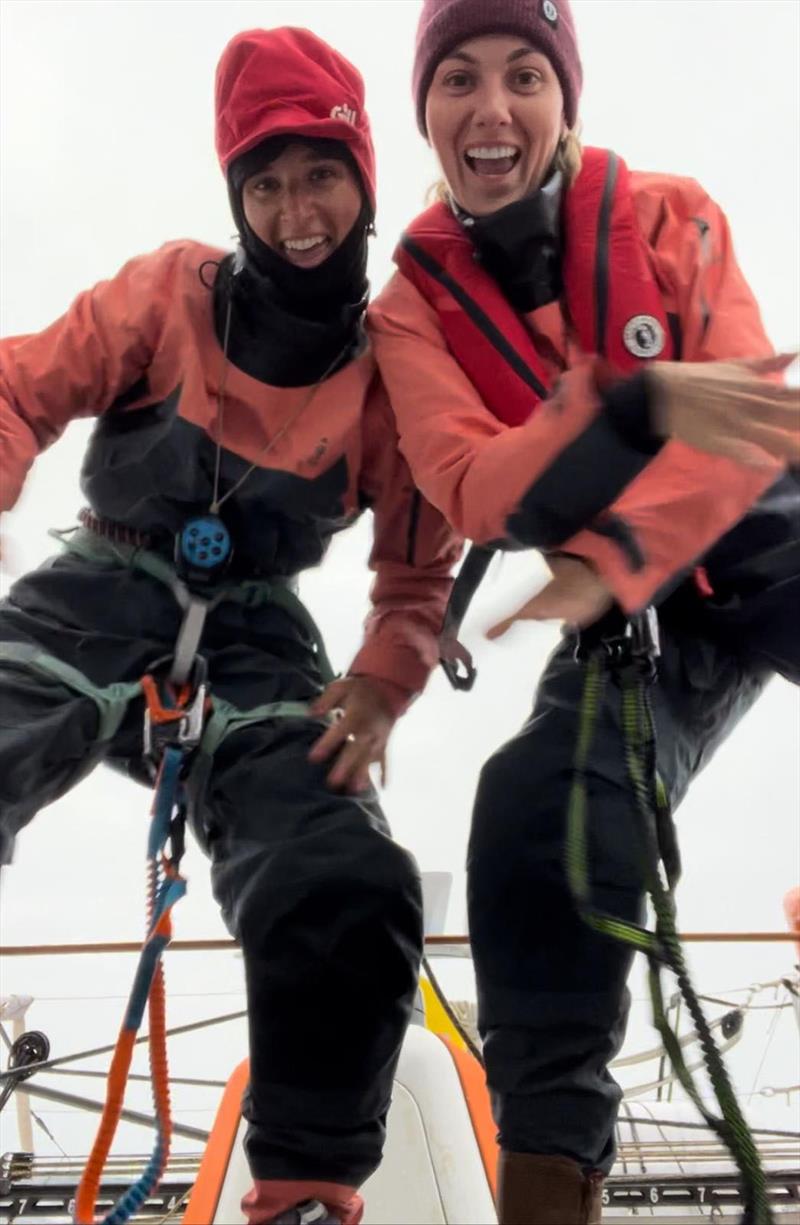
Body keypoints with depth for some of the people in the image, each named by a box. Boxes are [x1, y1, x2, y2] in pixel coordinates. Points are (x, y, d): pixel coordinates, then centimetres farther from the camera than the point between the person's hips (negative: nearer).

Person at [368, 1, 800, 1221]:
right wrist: (642, 404, -36)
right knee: (537, 817, -22)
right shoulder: (412, 305, -4)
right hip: (631, 607, 1)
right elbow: (474, 493, -19)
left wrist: (612, 560, -30)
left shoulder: (667, 216, -6)